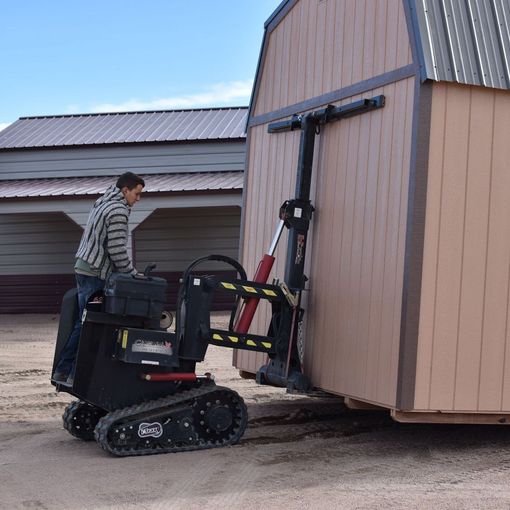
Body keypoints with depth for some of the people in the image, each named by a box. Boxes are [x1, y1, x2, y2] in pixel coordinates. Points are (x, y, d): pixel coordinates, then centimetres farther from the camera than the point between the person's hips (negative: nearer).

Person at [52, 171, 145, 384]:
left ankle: (62, 371, 15)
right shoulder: (118, 211, -13)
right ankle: (76, 374, -3)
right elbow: (117, 250, -17)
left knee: (82, 322, 12)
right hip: (95, 273, -10)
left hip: (83, 267, 10)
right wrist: (133, 274, -6)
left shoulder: (102, 203, 18)